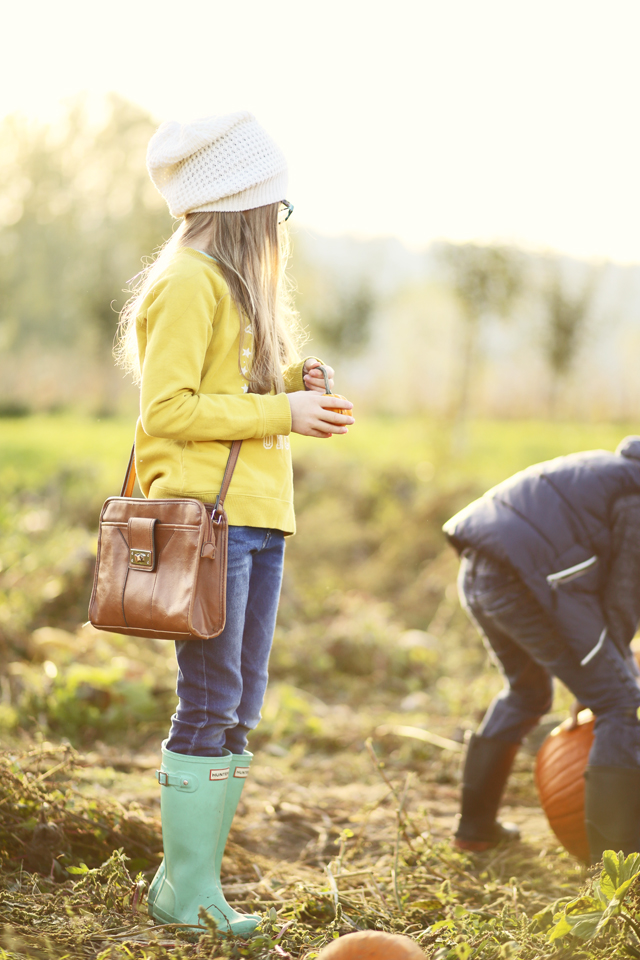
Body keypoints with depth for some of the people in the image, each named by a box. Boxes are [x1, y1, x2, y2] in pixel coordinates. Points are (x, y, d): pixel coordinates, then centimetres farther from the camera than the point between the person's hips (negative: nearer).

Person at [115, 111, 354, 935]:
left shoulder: (238, 283, 21)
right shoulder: (190, 282, -9)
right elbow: (168, 410, -15)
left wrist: (293, 383, 7)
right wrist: (282, 412, -14)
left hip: (257, 514, 9)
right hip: (206, 517, -9)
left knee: (238, 712, 8)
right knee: (209, 707, -6)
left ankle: (198, 880, 15)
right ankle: (182, 891, 3)